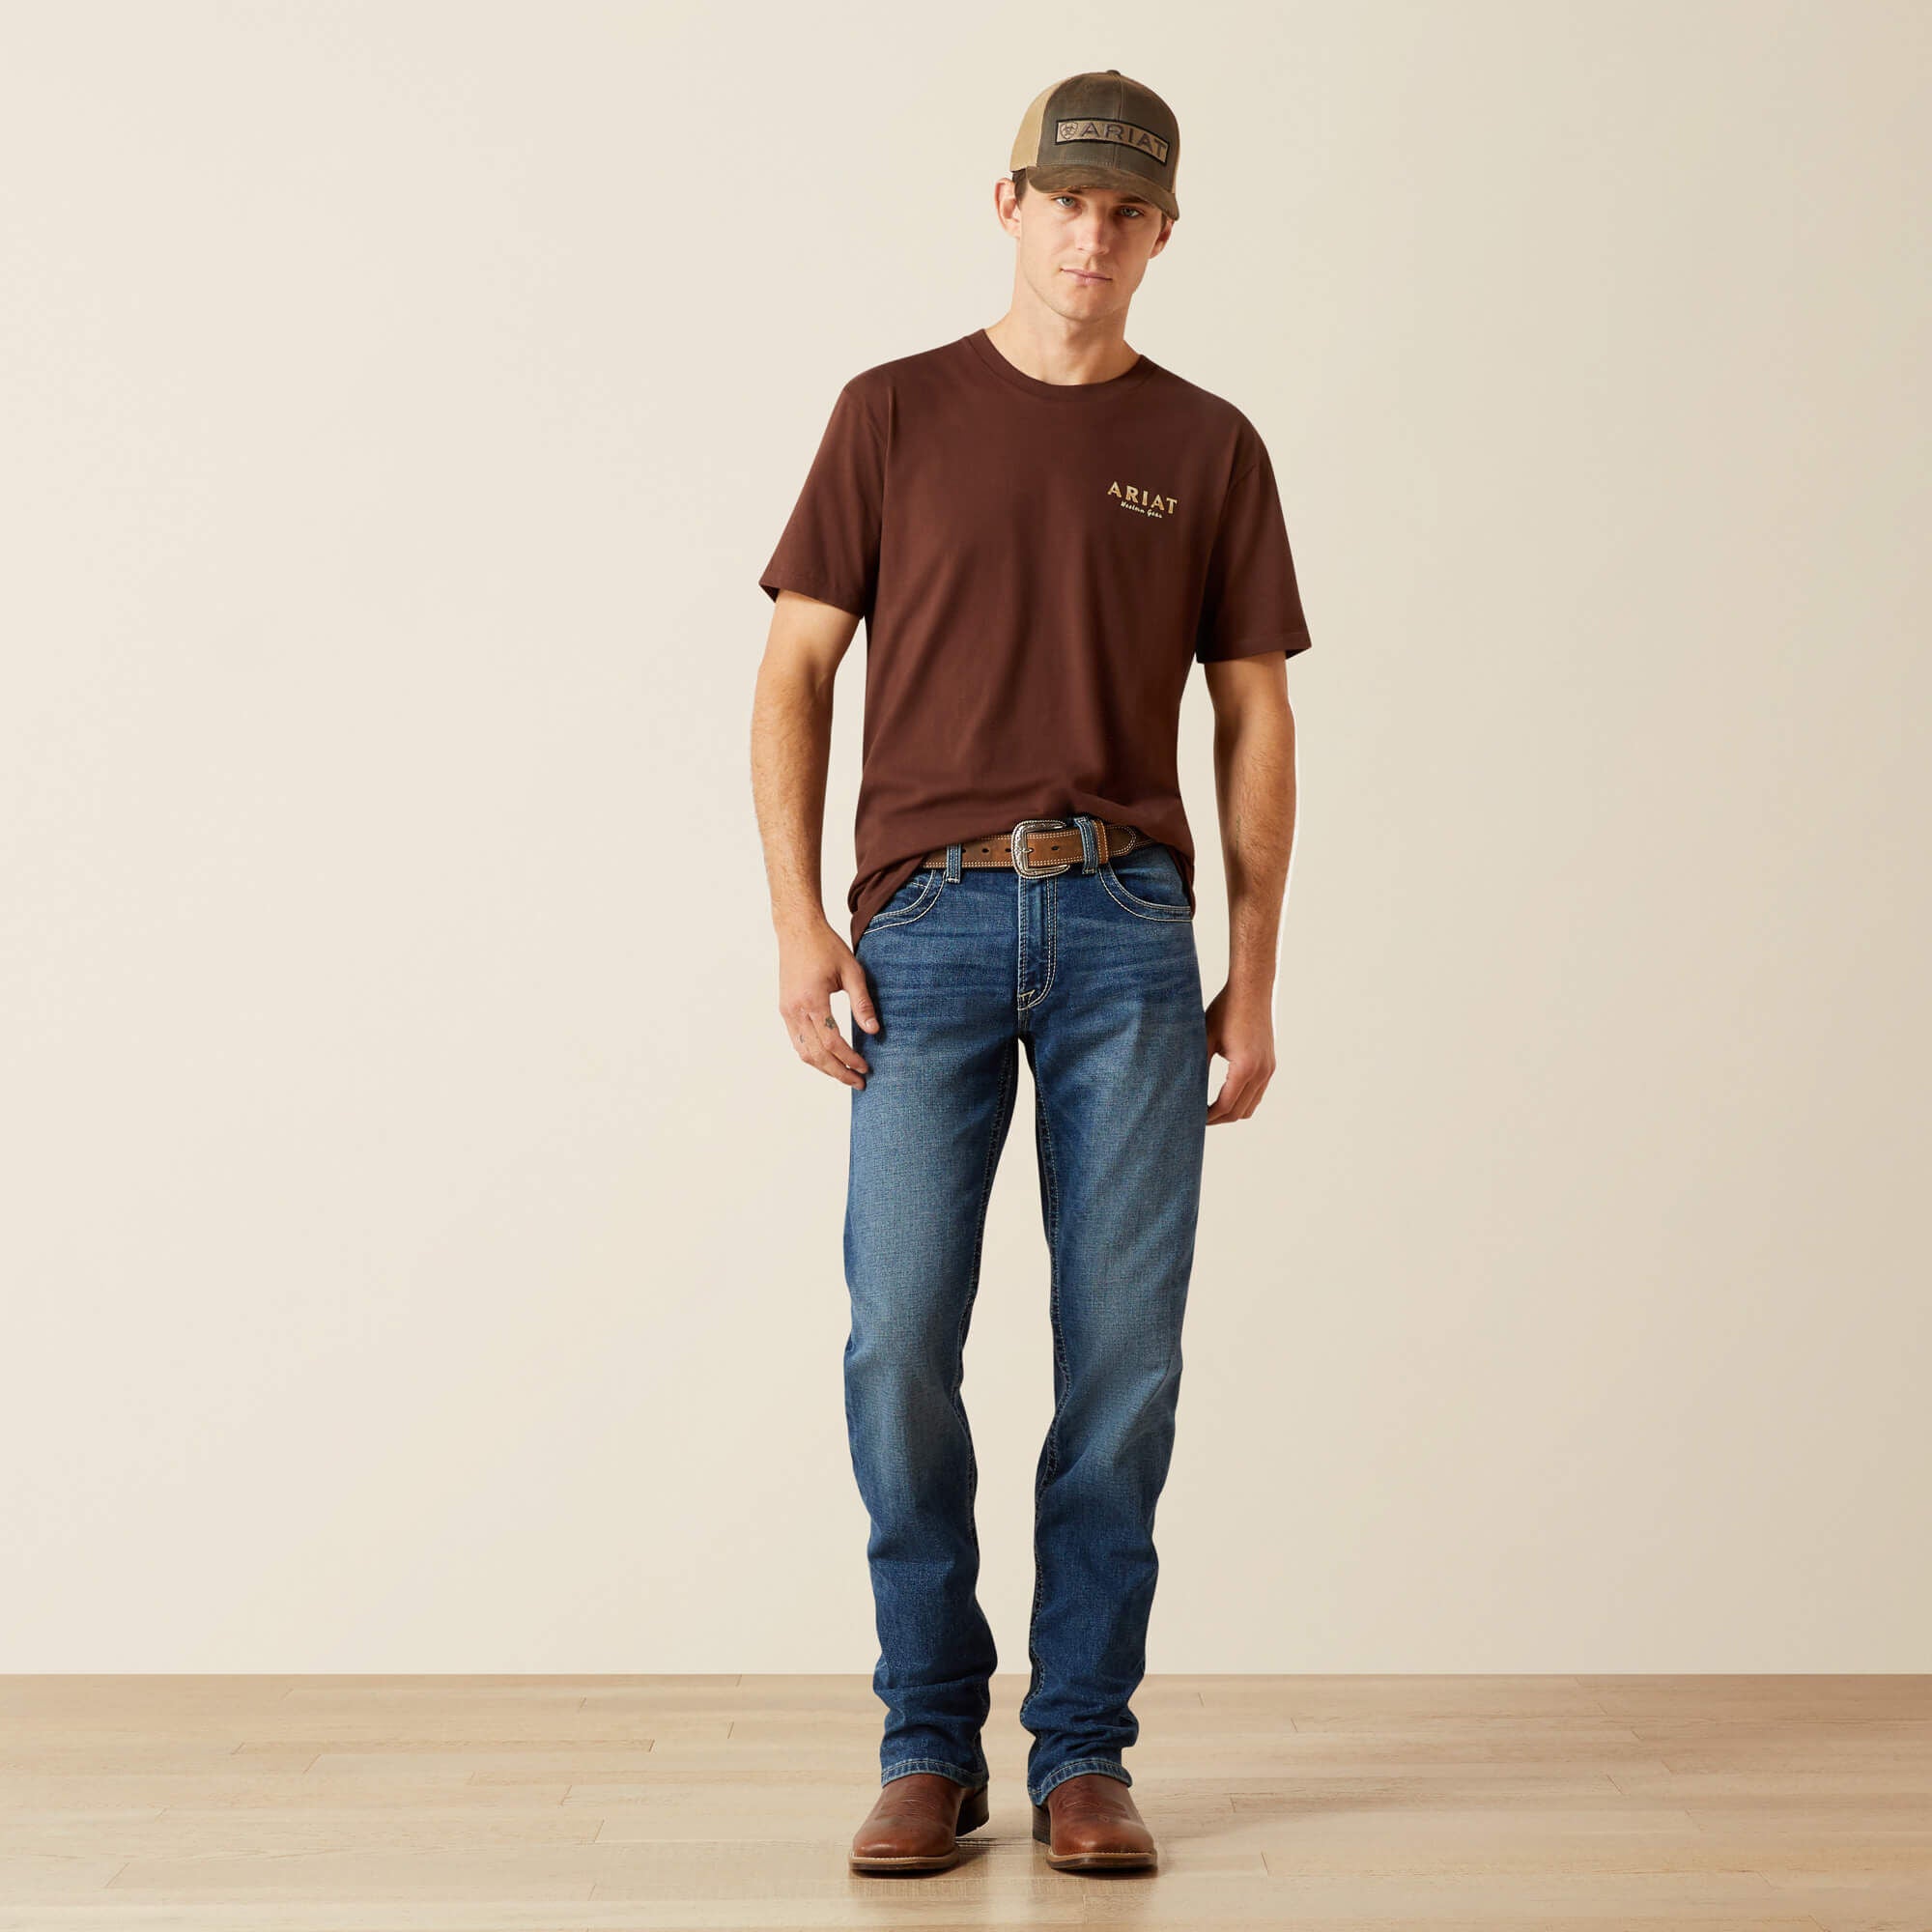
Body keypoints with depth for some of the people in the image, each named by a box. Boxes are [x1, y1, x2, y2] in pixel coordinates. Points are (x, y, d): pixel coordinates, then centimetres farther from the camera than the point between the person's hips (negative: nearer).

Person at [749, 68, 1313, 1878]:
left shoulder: (1207, 449, 12)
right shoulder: (894, 414, 9)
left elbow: (1254, 723, 12)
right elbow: (794, 675, 7)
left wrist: (1254, 979, 6)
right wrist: (799, 924, -4)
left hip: (1127, 927, 1)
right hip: (928, 923, -1)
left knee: (1123, 1352, 0)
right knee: (900, 1340, -6)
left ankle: (1083, 1751, 12)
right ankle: (929, 1745, 10)